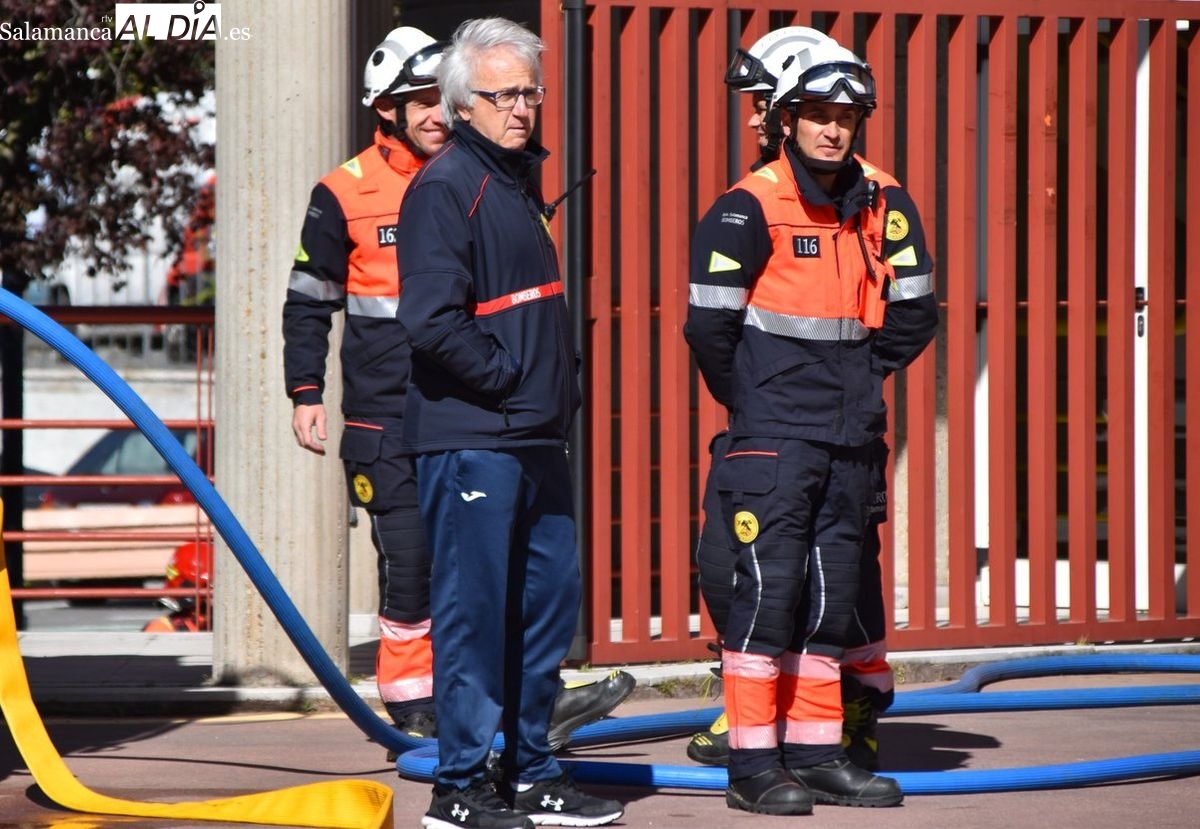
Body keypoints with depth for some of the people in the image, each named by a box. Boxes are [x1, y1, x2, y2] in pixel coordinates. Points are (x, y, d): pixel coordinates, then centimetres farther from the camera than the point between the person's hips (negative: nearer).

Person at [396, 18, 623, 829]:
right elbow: (433, 322, -20)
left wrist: (561, 385, 12)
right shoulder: (445, 187, -11)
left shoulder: (516, 182, 18)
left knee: (551, 596, 13)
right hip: (470, 437, -9)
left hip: (535, 437, 9)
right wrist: (508, 380, -14)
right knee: (474, 610, -5)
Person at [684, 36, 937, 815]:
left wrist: (857, 383, 13)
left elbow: (914, 316, 14)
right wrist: (754, 403, 2)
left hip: (852, 436, 6)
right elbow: (709, 324, -9)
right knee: (770, 584, -8)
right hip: (774, 437, -6)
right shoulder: (749, 208, -9)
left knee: (831, 595, 9)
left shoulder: (886, 205, 6)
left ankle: (814, 752, 17)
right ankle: (753, 763, -5)